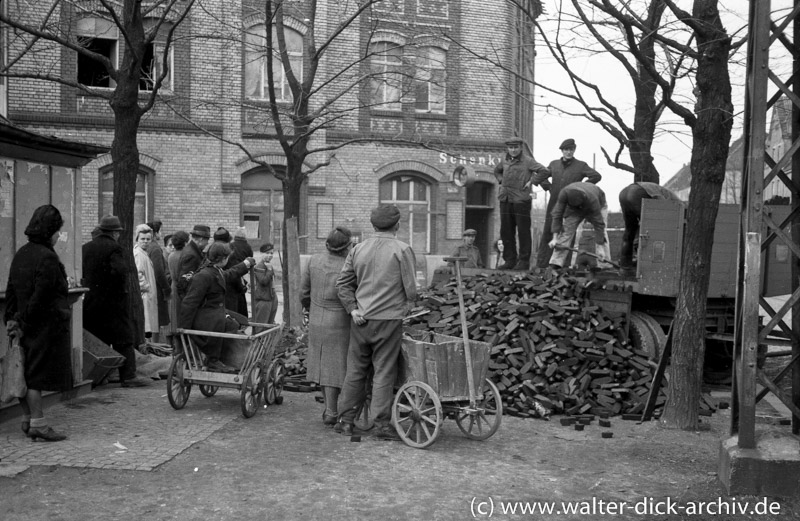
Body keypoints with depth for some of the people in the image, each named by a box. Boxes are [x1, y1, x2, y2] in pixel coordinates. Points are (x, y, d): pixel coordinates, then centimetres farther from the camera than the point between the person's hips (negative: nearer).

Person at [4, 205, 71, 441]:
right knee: (37, 376, -2)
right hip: (47, 324, -9)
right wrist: (24, 323, -12)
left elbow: (11, 289, 13)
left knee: (26, 375, 14)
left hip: (29, 325, 9)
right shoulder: (48, 257, -17)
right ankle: (38, 424, 5)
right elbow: (40, 296, -19)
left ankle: (28, 420, 23)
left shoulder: (21, 254, 11)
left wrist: (11, 318, 11)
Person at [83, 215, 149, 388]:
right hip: (113, 300, -6)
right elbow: (120, 270, -25)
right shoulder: (114, 248, -13)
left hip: (90, 301, 6)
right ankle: (128, 376, 0)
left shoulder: (86, 247, 8)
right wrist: (122, 288, -9)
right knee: (123, 339, 0)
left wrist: (90, 286, 15)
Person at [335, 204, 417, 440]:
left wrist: (353, 309, 3)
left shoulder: (358, 249, 6)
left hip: (362, 319, 4)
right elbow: (410, 288, -6)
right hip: (389, 318, -4)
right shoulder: (402, 250, -7)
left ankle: (345, 420, 18)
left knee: (355, 370, 12)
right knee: (384, 372, 2)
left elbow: (343, 283, 6)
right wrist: (404, 309, 11)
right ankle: (382, 423, 5)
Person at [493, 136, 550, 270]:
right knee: (506, 232, 7)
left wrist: (532, 182, -8)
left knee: (523, 232, -1)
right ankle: (510, 260, 15)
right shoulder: (505, 161, 13)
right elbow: (497, 170, 34)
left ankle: (524, 261, 5)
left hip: (521, 200, -6)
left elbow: (545, 171, -13)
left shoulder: (528, 161, -5)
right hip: (505, 200, 6)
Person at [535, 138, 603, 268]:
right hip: (554, 204, 3)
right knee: (548, 233, 1)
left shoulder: (581, 165, 3)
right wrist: (549, 187, 9)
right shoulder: (554, 164, 12)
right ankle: (541, 263, 4)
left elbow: (597, 176, -3)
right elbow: (540, 177, 23)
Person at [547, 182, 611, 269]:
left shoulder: (592, 199, -43)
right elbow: (557, 214, -30)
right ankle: (555, 264, -16)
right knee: (566, 230, -13)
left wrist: (600, 247, -37)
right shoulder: (564, 193, -37)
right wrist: (555, 238, -33)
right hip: (574, 210, 2)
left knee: (601, 233, -19)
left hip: (598, 206, -2)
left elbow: (599, 224, -37)